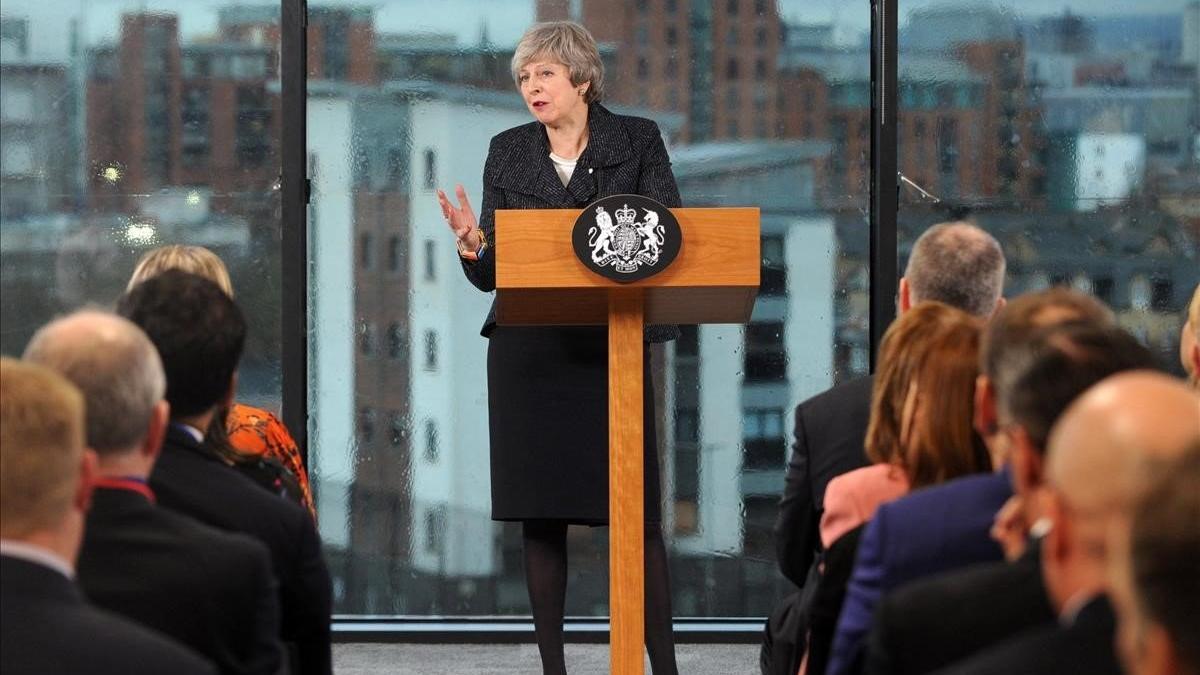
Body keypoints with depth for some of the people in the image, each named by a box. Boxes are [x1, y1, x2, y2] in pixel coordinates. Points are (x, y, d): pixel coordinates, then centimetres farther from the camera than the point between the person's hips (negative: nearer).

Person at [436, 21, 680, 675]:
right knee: (540, 515, 2)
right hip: (529, 354, 2)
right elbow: (491, 274, 10)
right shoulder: (507, 153, 10)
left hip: (613, 350, -2)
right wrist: (475, 245, -12)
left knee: (636, 512, -6)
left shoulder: (637, 141, 5)